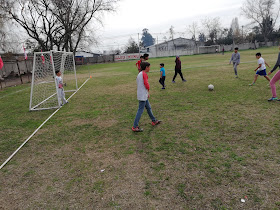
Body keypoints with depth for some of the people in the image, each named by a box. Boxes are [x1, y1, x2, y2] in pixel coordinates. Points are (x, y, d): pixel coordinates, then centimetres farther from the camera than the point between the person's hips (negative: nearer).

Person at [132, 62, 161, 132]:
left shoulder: (139, 74, 14)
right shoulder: (144, 74, -15)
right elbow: (146, 84, -21)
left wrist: (147, 93, 11)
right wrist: (148, 88, 3)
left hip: (143, 95, 10)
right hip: (143, 95, -10)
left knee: (148, 107, 21)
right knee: (140, 110, -6)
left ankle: (154, 121, 35)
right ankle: (135, 127, -3)